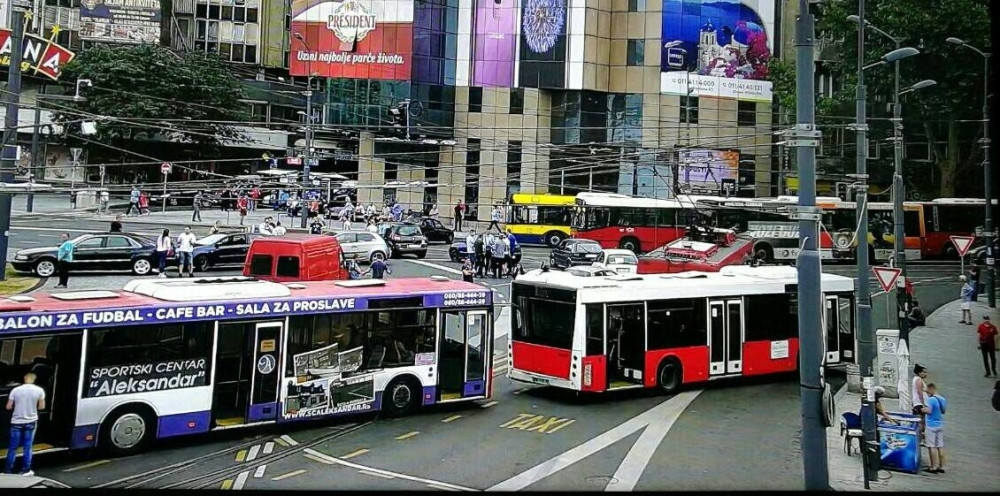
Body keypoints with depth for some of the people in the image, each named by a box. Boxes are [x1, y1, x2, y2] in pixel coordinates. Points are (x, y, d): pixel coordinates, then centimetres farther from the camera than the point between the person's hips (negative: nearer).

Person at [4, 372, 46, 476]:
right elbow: (42, 406, -2)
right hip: (31, 422, 0)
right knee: (27, 447, 9)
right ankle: (26, 470, 11)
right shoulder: (39, 390, -6)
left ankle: (8, 470, 13)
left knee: (12, 447, 9)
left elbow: (8, 407, -2)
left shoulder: (15, 390, -5)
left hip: (16, 422, 0)